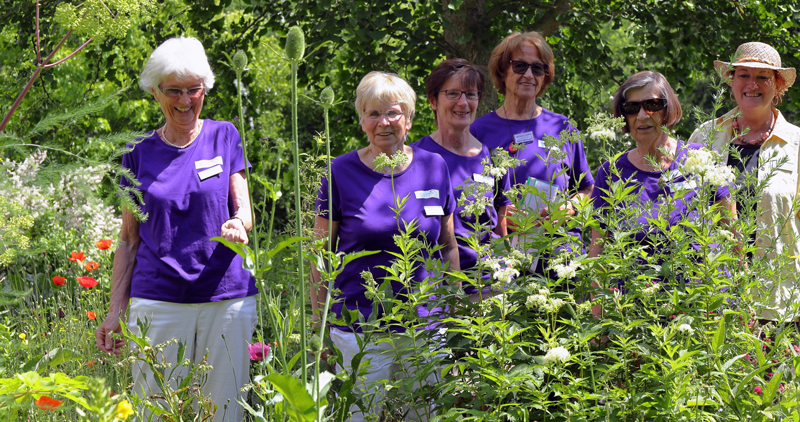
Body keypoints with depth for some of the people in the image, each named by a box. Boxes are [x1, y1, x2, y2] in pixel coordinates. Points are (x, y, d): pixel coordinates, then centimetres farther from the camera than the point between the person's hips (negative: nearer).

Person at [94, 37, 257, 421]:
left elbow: (244, 210, 5)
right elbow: (129, 239, 10)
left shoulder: (224, 137, 6)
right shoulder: (140, 154, 8)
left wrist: (237, 225, -20)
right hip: (158, 300, 0)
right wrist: (115, 311, 3)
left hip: (227, 299, 0)